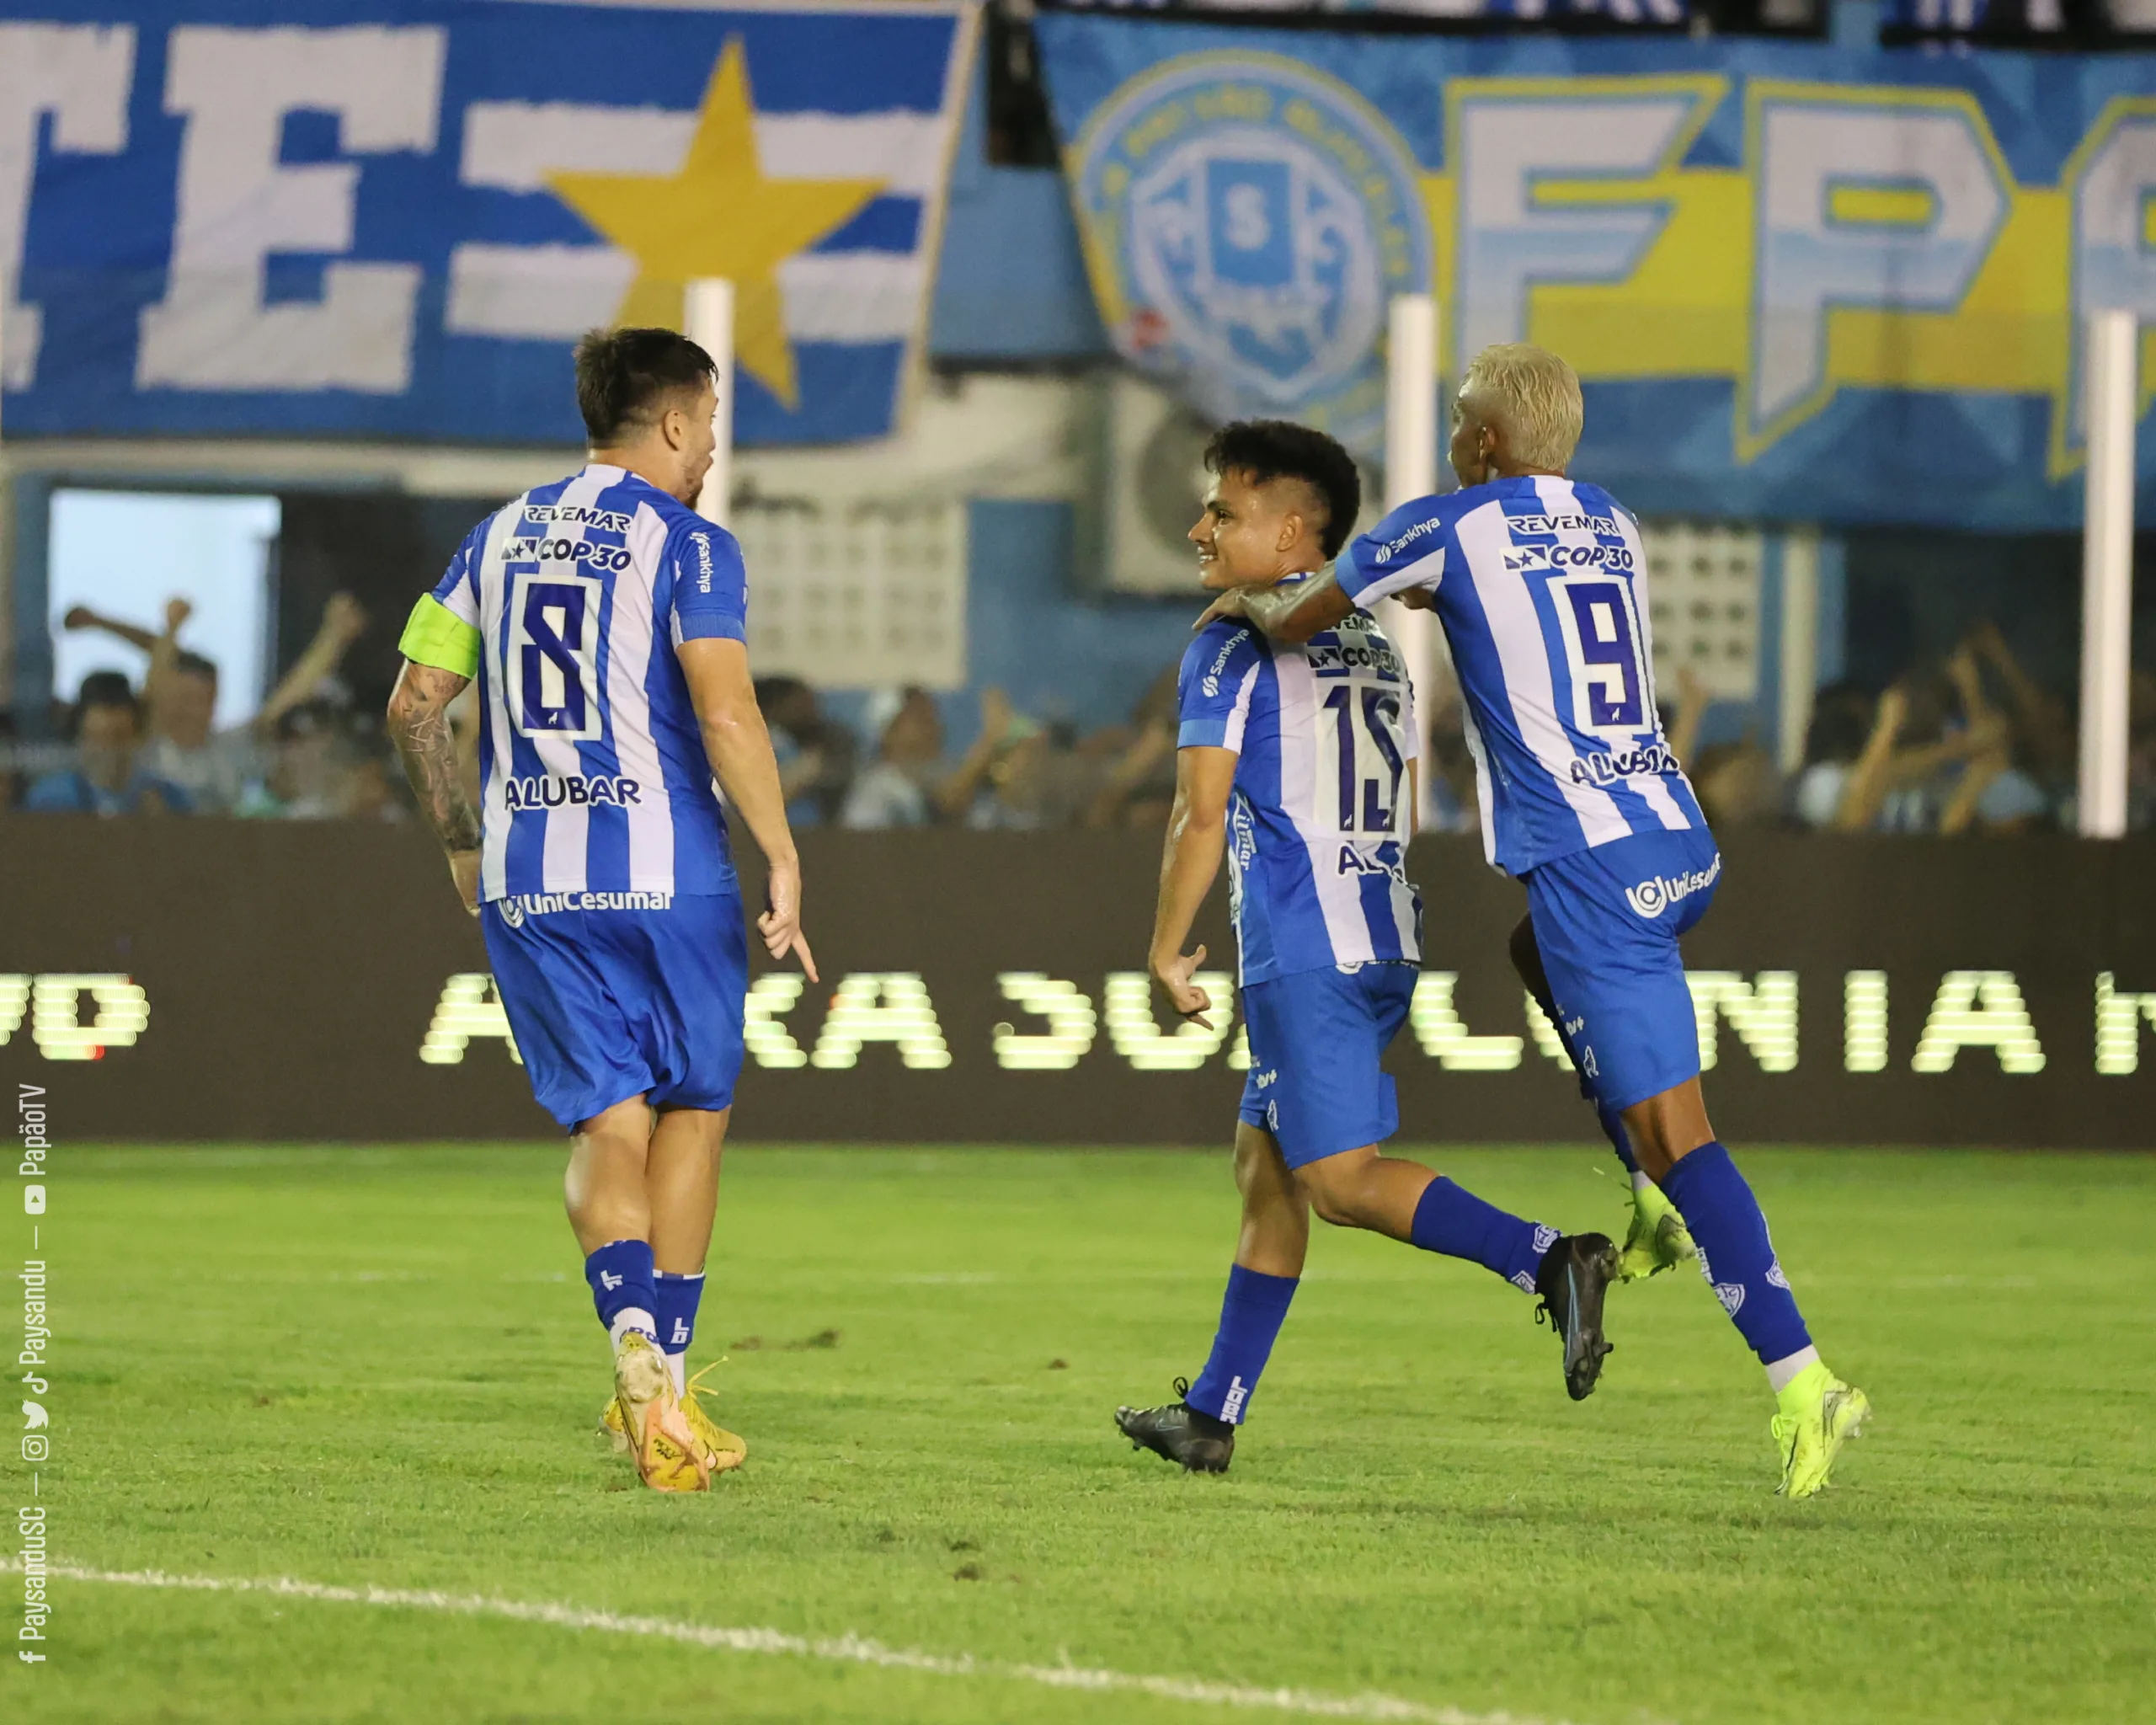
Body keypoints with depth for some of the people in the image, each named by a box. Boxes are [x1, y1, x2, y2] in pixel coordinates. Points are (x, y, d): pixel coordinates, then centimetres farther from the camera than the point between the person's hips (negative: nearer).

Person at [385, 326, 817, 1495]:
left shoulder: (501, 537, 12)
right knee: (688, 1113, 12)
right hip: (666, 874, -4)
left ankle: (635, 1341, -23)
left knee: (604, 1127, 3)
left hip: (525, 882, 4)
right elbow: (724, 711, -18)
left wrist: (462, 844, 23)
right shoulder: (685, 543, -5)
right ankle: (664, 1387, 12)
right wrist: (783, 859, -16)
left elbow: (414, 706, 12)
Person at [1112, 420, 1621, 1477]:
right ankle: (1211, 1417, 18)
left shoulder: (1232, 649, -6)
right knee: (1265, 1166, 14)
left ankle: (1547, 1261, -27)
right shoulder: (1378, 650, 18)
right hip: (1389, 943, 9)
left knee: (1340, 1178, -11)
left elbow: (1202, 815, -11)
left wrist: (1167, 952, -1)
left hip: (1303, 954, -9)